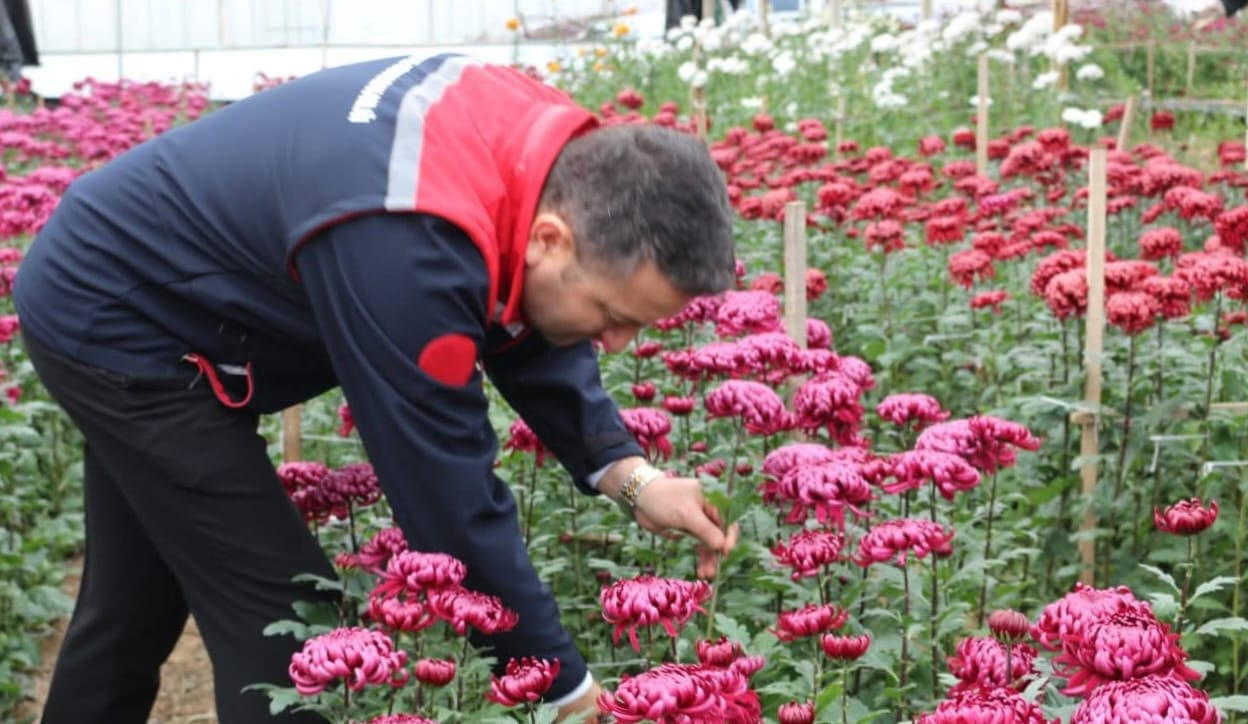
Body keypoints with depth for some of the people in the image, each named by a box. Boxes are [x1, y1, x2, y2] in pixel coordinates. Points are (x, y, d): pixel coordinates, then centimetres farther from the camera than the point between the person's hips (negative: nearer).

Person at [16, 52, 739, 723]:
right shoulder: (411, 246, -40)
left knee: (138, 601, 22)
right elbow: (451, 495, -33)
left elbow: (525, 330, 2)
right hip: (108, 320, -9)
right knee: (286, 623, -8)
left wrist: (628, 472, -10)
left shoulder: (541, 151, -14)